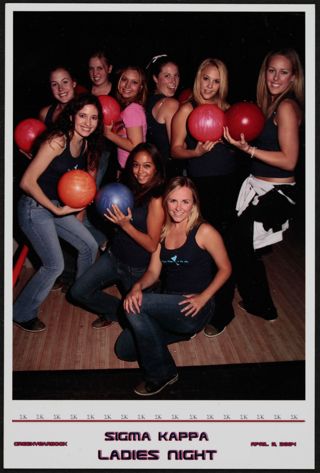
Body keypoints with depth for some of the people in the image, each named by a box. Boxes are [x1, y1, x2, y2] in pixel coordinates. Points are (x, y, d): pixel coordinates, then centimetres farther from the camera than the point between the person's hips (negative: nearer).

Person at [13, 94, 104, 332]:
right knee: (55, 265, -7)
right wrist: (57, 210, -22)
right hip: (35, 208, -8)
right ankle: (22, 314, 13)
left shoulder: (86, 144, 2)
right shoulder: (58, 140, -23)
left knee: (89, 246, 12)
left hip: (58, 206, 8)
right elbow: (27, 182, -24)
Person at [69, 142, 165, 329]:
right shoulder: (131, 188, -2)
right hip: (114, 255, 6)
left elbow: (152, 245, -23)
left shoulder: (156, 200, -23)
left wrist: (126, 225, -30)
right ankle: (117, 311, 21)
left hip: (138, 267, -6)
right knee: (78, 291, 2)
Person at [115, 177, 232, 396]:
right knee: (124, 350, -5)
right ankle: (181, 332, 16)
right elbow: (153, 271, 5)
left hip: (194, 310, -6)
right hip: (168, 307, 6)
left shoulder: (204, 232, -10)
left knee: (136, 306, -27)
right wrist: (138, 286, -18)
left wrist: (203, 298, -17)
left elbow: (225, 268, -4)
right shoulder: (162, 231, 8)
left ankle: (162, 374, -10)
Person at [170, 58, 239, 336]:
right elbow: (176, 149, -3)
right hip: (200, 185, -3)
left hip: (229, 184, 3)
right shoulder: (187, 110, 0)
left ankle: (221, 311, 13)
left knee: (225, 245, 1)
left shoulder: (227, 109, 11)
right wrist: (196, 151, -20)